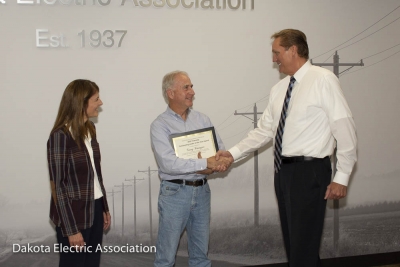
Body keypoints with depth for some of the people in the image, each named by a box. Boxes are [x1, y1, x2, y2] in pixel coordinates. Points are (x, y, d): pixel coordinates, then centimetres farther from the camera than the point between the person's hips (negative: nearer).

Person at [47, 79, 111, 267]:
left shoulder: (89, 129, 5)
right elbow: (58, 185, -17)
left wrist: (104, 208, 15)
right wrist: (71, 229, -17)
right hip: (74, 214, -7)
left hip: (94, 209, 7)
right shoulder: (61, 136, -17)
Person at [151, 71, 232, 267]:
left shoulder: (202, 120, 7)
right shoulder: (160, 125, -9)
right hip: (175, 192, -5)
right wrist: (205, 163, -21)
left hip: (201, 190, 5)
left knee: (201, 251, 15)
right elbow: (168, 163, -21)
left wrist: (212, 165, -17)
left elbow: (221, 150, 5)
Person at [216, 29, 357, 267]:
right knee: (291, 242, 16)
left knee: (304, 247, -5)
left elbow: (345, 130, -13)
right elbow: (264, 131, 15)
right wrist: (234, 153, 6)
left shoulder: (323, 80, -11)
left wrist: (342, 177, -14)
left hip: (309, 171, -8)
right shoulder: (279, 89, 12)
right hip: (284, 169, 8)